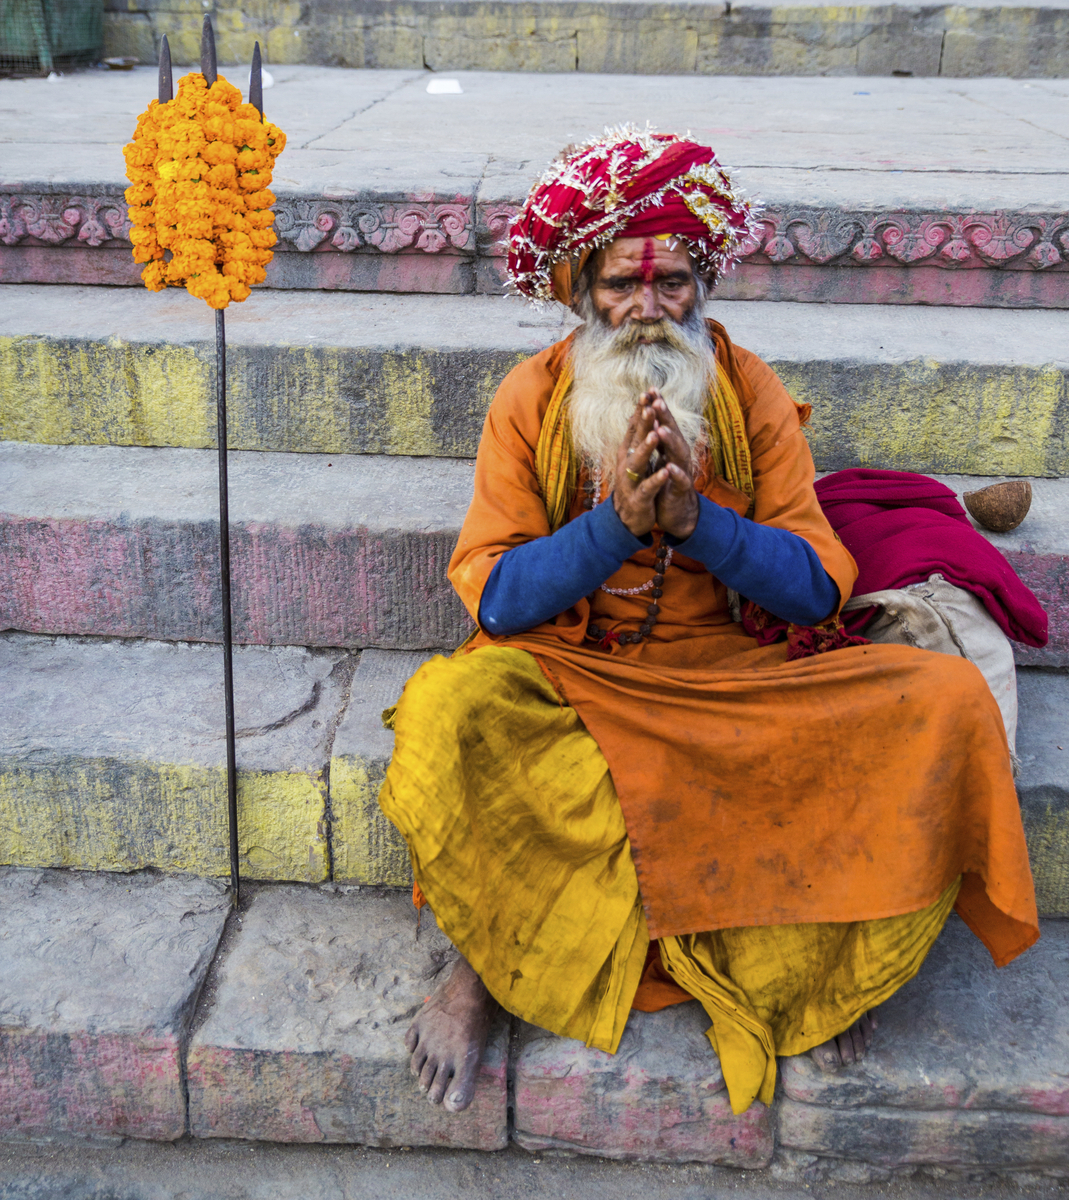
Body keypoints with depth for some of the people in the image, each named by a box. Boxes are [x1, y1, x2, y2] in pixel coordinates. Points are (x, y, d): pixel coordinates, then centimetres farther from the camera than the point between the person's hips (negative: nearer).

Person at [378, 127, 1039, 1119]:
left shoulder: (752, 393, 1)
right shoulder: (531, 400, -2)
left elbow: (819, 590, -4)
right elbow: (493, 599, -9)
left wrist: (697, 517, -19)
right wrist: (616, 523, -22)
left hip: (738, 672, 2)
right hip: (567, 674, -1)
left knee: (949, 698, -18)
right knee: (452, 708, -34)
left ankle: (805, 958, -2)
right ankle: (489, 961, -9)